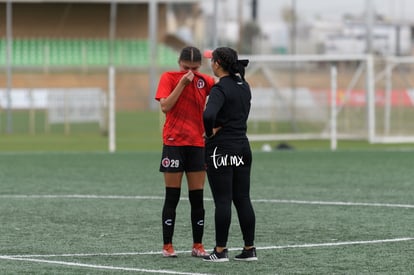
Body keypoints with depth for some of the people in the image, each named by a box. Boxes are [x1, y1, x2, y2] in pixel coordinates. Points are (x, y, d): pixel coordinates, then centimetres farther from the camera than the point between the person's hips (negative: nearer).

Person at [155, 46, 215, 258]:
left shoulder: (204, 81, 6)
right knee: (172, 197, -1)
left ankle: (198, 246, 9)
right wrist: (182, 83, -17)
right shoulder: (168, 78, -3)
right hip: (174, 143, -3)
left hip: (197, 144, 3)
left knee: (197, 198, 4)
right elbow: (165, 106, -14)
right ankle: (167, 246, 4)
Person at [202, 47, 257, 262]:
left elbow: (208, 115, -31)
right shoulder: (244, 86, 9)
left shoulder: (220, 89, -15)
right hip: (243, 147, 7)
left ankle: (220, 251, 0)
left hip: (221, 149, -7)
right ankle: (249, 249, 11)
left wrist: (210, 132, -14)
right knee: (243, 199, 9)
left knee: (222, 201, -3)